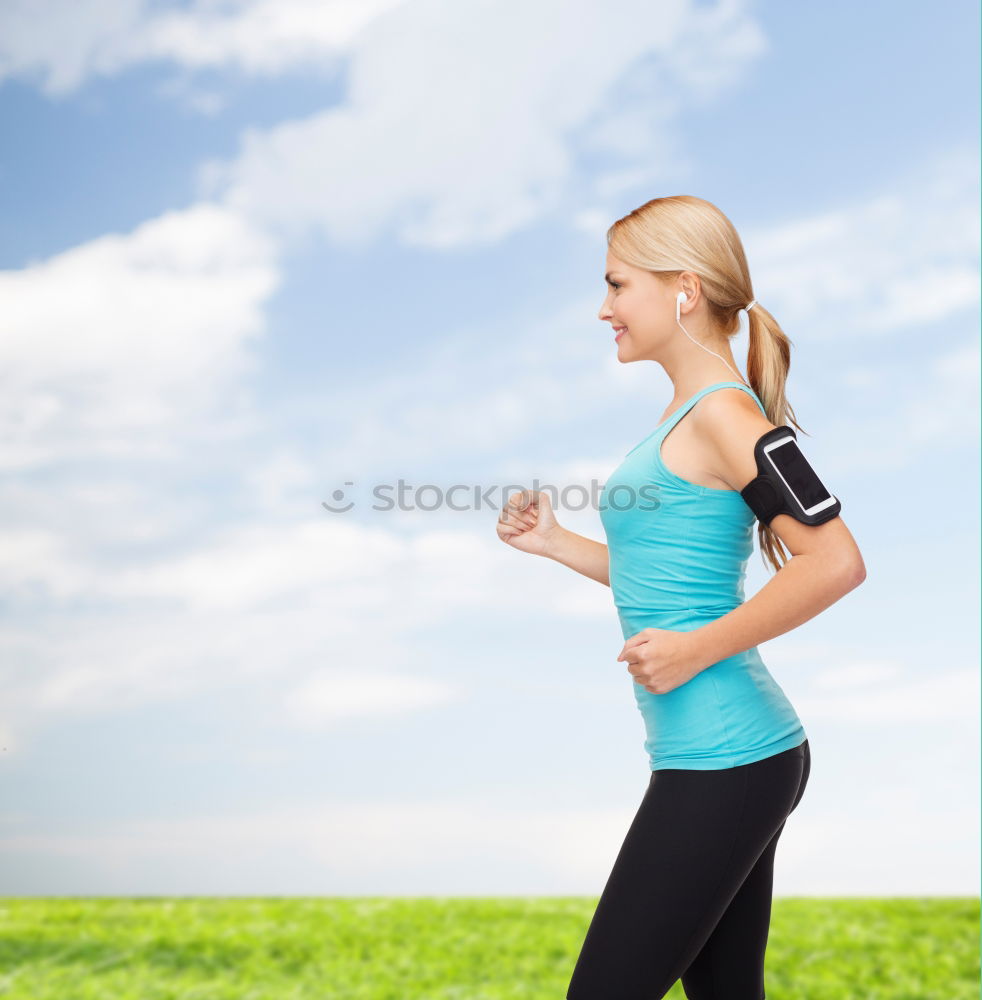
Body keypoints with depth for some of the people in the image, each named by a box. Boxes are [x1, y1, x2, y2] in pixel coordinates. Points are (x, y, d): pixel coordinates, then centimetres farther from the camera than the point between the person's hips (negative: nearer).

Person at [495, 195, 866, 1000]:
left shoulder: (723, 412, -13)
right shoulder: (690, 416, 15)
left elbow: (836, 563, -22)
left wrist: (696, 650, -18)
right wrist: (555, 541, 13)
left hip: (725, 764, -10)